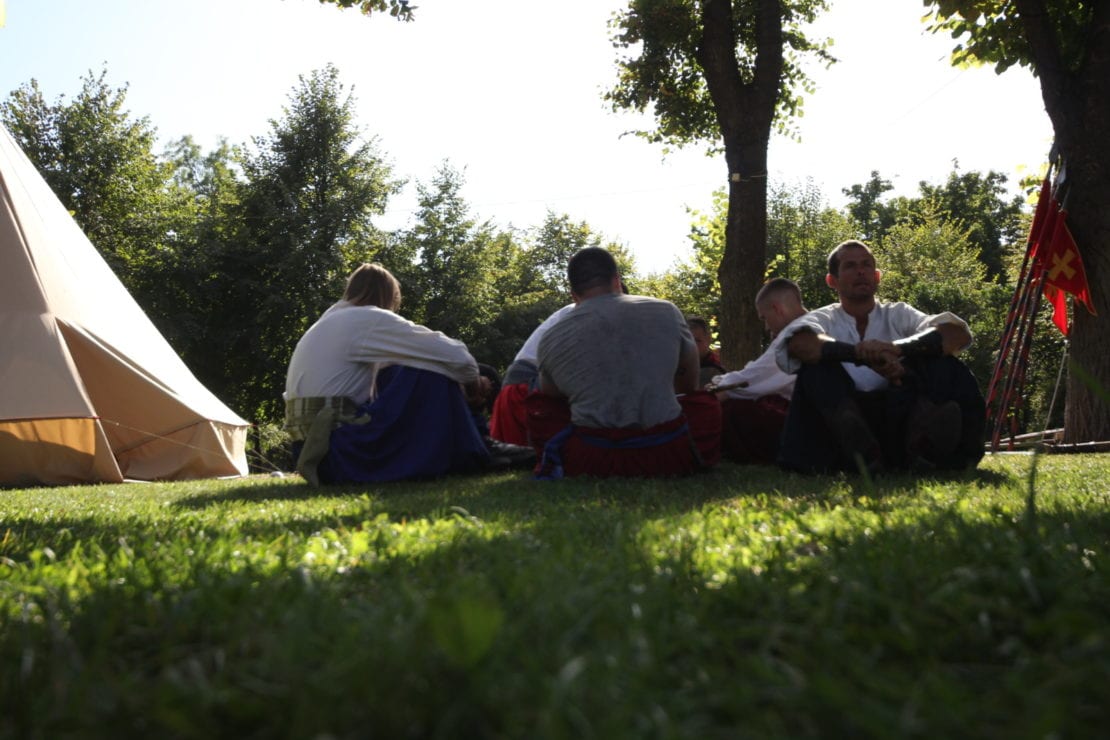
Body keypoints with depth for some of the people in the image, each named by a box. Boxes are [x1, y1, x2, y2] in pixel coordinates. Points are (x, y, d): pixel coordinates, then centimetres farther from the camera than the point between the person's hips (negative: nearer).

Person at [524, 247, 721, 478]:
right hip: (667, 456, 0)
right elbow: (690, 384, 23)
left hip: (589, 460, 0)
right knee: (706, 402, 29)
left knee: (538, 404, 24)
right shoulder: (666, 312, 7)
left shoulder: (550, 340, 5)